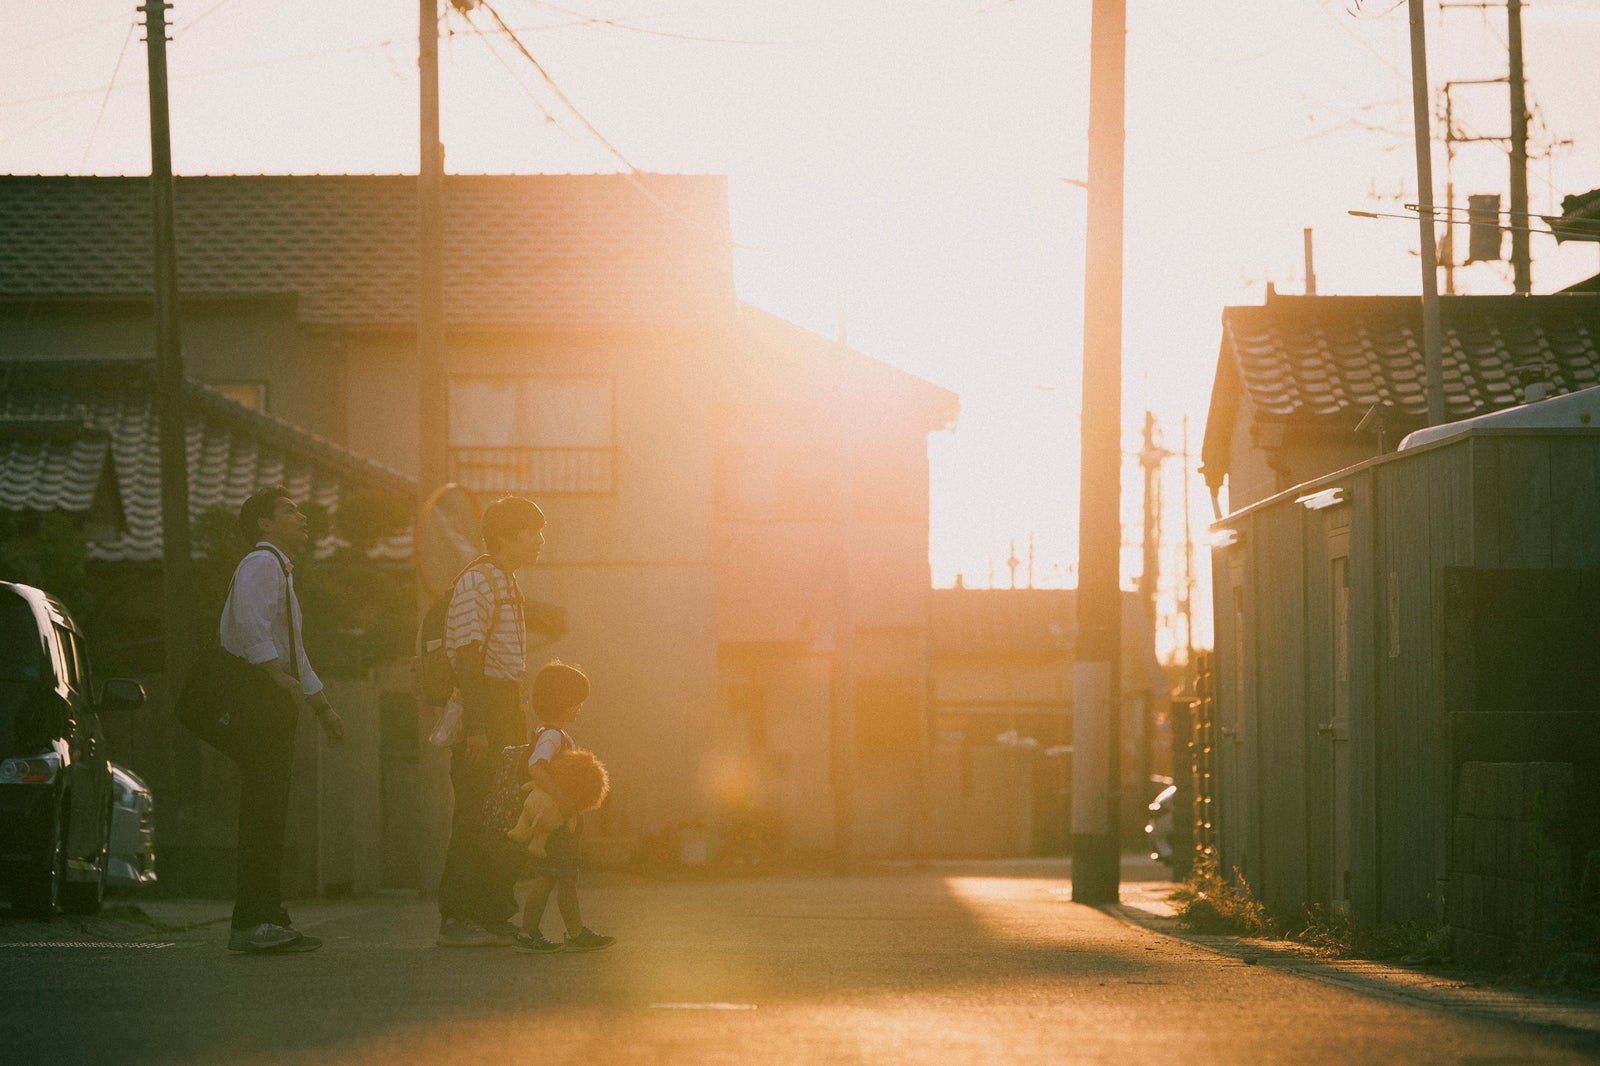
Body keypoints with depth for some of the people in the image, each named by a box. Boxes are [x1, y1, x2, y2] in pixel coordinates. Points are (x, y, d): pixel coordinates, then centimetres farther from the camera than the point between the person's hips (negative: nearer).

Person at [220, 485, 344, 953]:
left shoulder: (279, 570, 27)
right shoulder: (261, 564, -7)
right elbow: (249, 624, -24)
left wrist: (322, 706, 32)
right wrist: (278, 675, -30)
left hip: (274, 703, 11)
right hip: (257, 700, -11)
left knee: (270, 815, 9)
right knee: (262, 813, -14)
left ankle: (266, 919, 10)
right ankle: (253, 922, -17)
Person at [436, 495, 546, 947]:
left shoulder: (506, 584, 20)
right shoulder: (476, 583, -11)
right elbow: (467, 656, -18)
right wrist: (475, 726, -24)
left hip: (505, 707, 10)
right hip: (481, 709, -10)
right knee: (475, 816, -10)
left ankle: (494, 915, 14)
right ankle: (457, 918, -9)